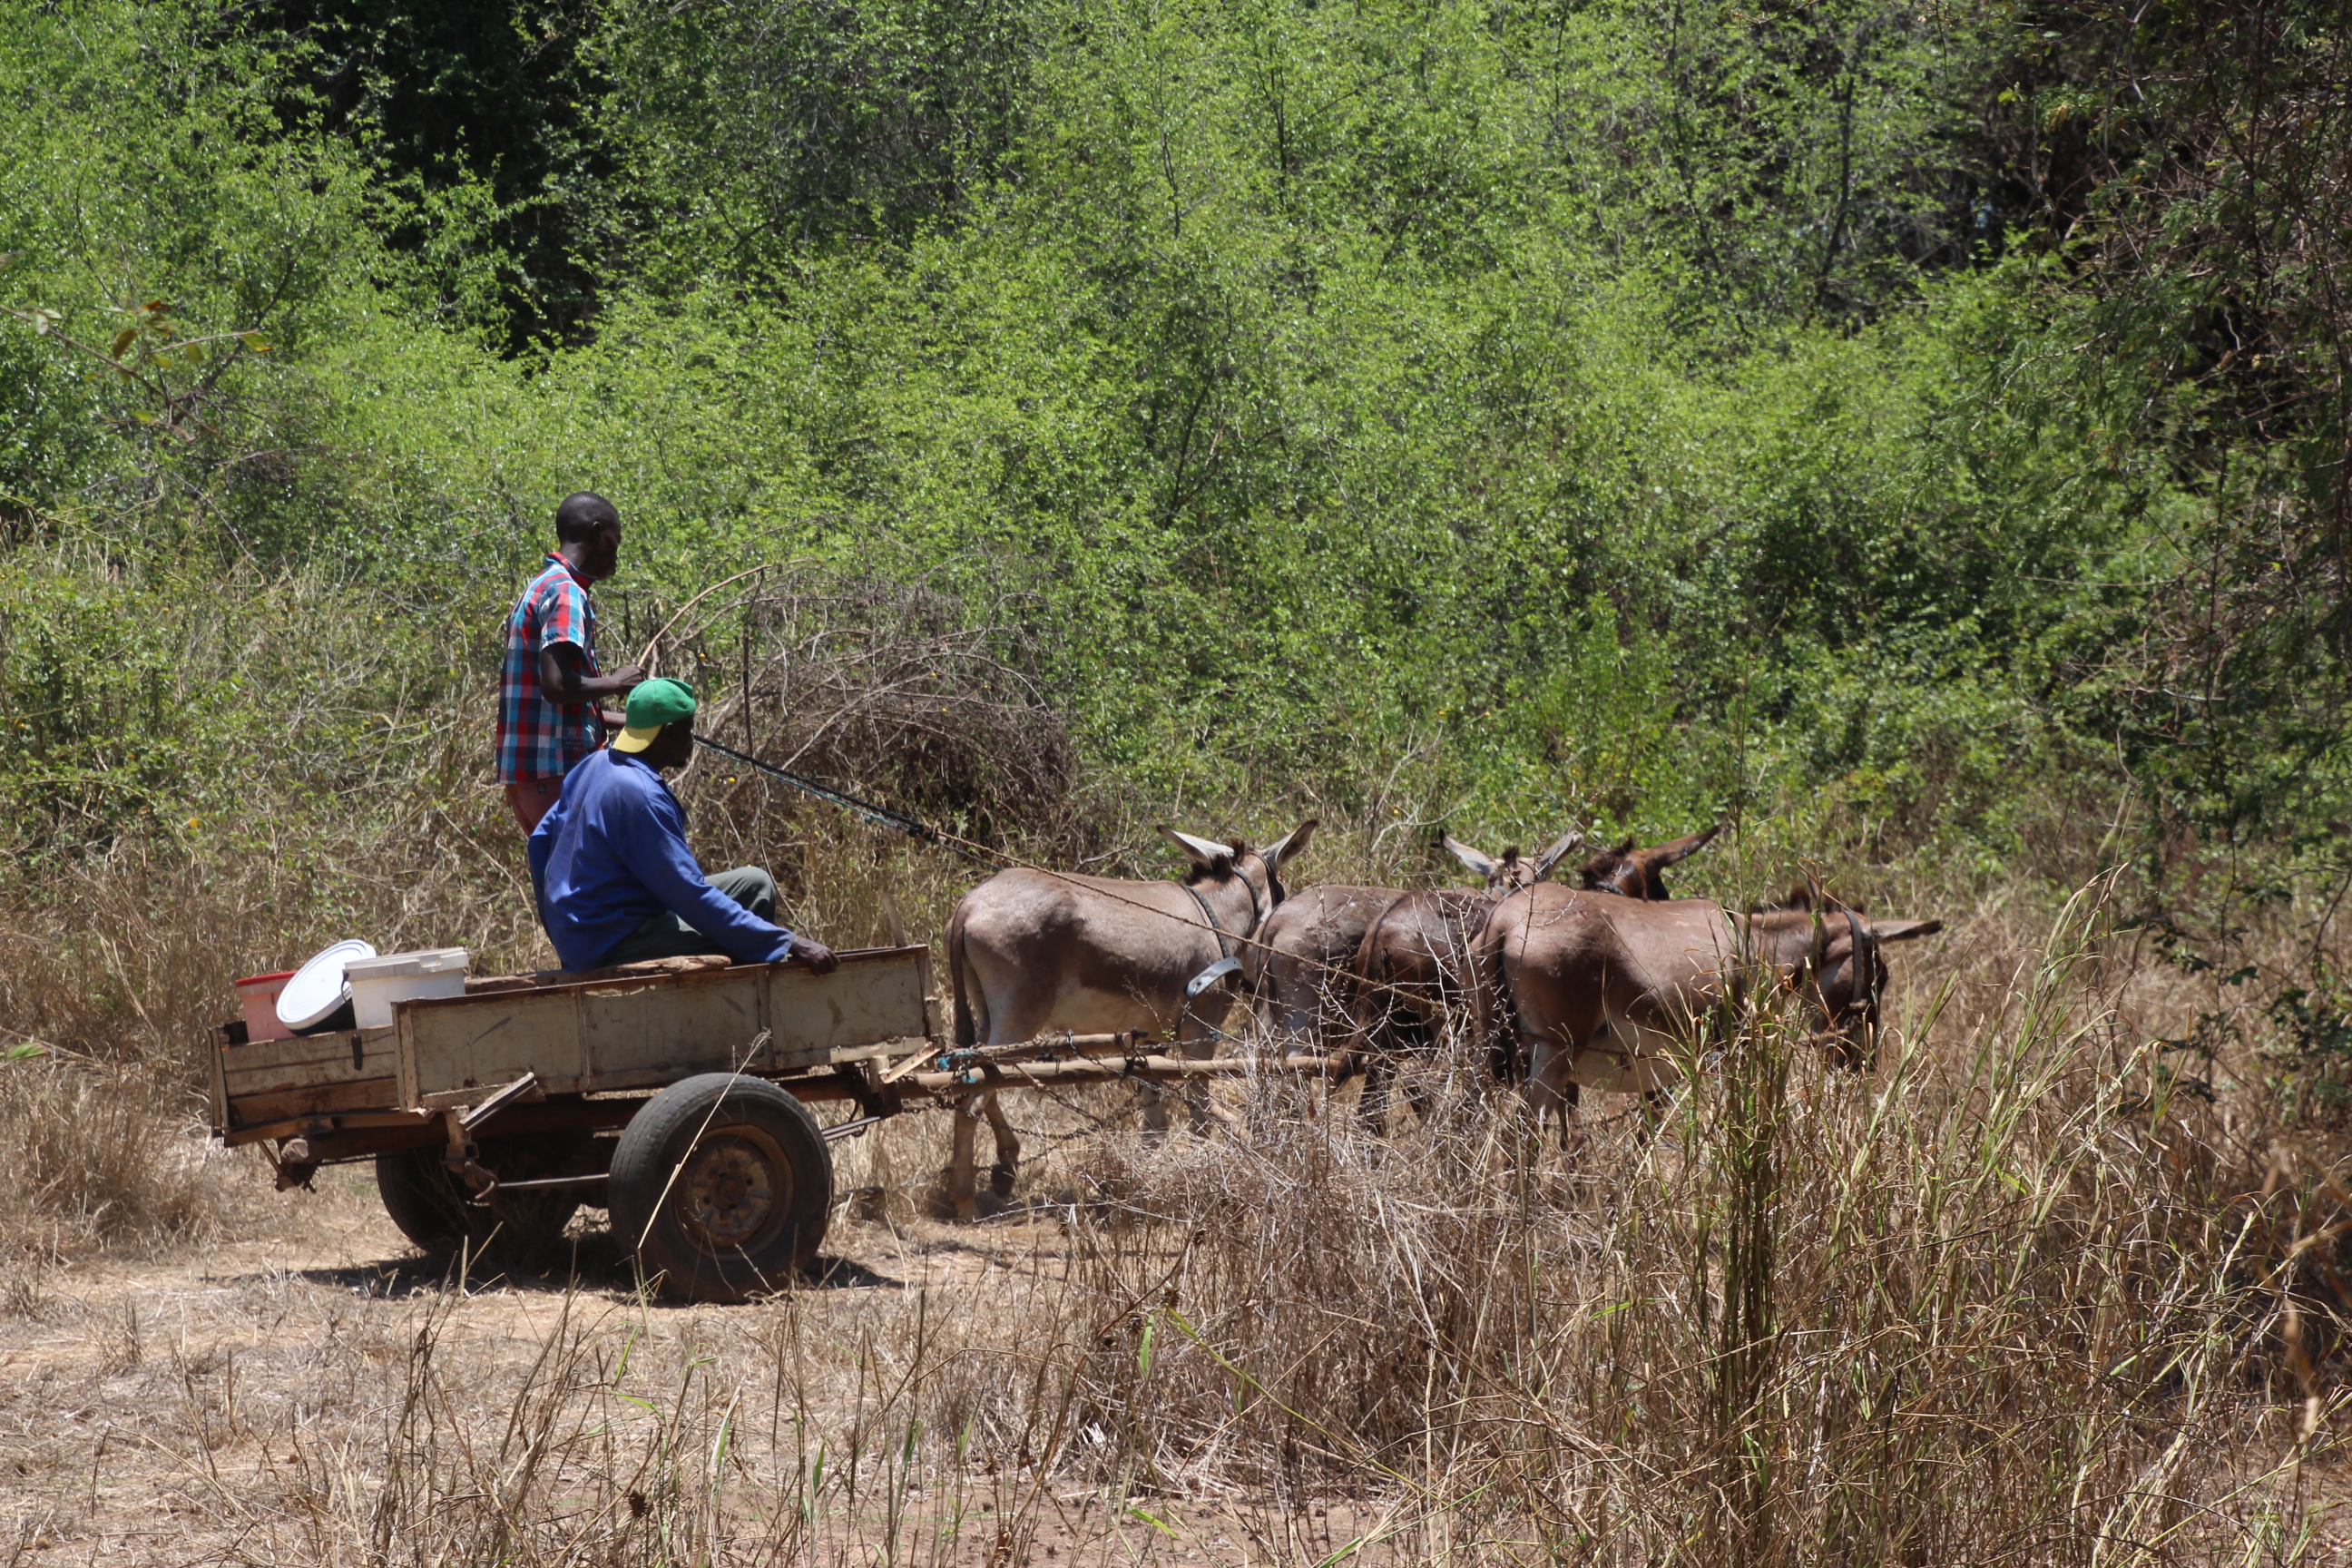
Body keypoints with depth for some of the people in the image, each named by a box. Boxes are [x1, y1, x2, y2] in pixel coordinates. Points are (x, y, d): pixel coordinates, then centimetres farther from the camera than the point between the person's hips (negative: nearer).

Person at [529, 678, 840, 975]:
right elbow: (693, 897, -26)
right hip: (613, 948, -11)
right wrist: (789, 945, -26)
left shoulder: (595, 765, 6)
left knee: (755, 883, 11)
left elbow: (541, 839, 17)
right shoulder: (640, 795, -24)